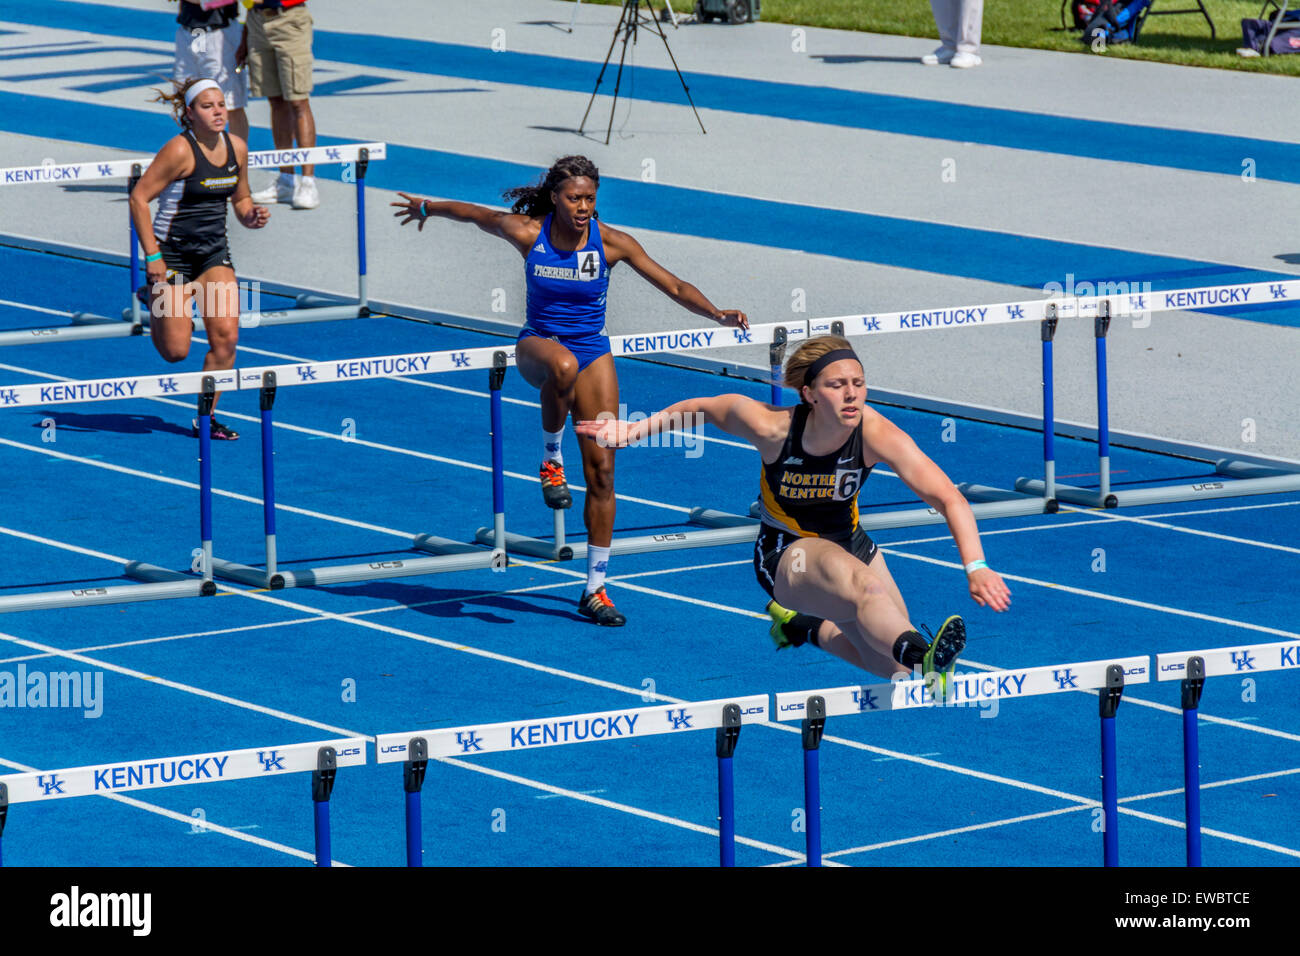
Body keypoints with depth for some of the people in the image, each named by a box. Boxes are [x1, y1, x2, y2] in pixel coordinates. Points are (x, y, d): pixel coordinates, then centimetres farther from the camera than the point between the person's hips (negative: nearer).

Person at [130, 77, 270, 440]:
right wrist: (152, 256, -19)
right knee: (176, 350, -5)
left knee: (226, 337, -9)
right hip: (173, 252, -5)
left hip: (214, 252, 5)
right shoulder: (180, 150, -18)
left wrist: (251, 216, -8)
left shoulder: (236, 148, 1)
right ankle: (157, 306, 31)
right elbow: (139, 197, -16)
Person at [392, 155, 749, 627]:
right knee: (563, 365, -42)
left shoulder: (611, 243, -11)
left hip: (592, 351, 2)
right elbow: (475, 214, 7)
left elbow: (674, 286, -11)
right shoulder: (528, 233, -12)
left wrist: (717, 314, -26)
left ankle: (595, 588, 5)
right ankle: (550, 458, -16)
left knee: (601, 468, -4)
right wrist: (427, 208, 22)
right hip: (539, 342, -2)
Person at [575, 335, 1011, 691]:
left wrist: (976, 567, -44)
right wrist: (633, 430, -7)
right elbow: (703, 408, -5)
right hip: (786, 555, -4)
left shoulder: (876, 434, -27)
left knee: (891, 666, 5)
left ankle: (803, 624, 31)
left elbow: (948, 498, -33)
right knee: (859, 582, -37)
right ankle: (923, 658, -65)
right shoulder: (771, 427, -26)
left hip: (848, 542, 4)